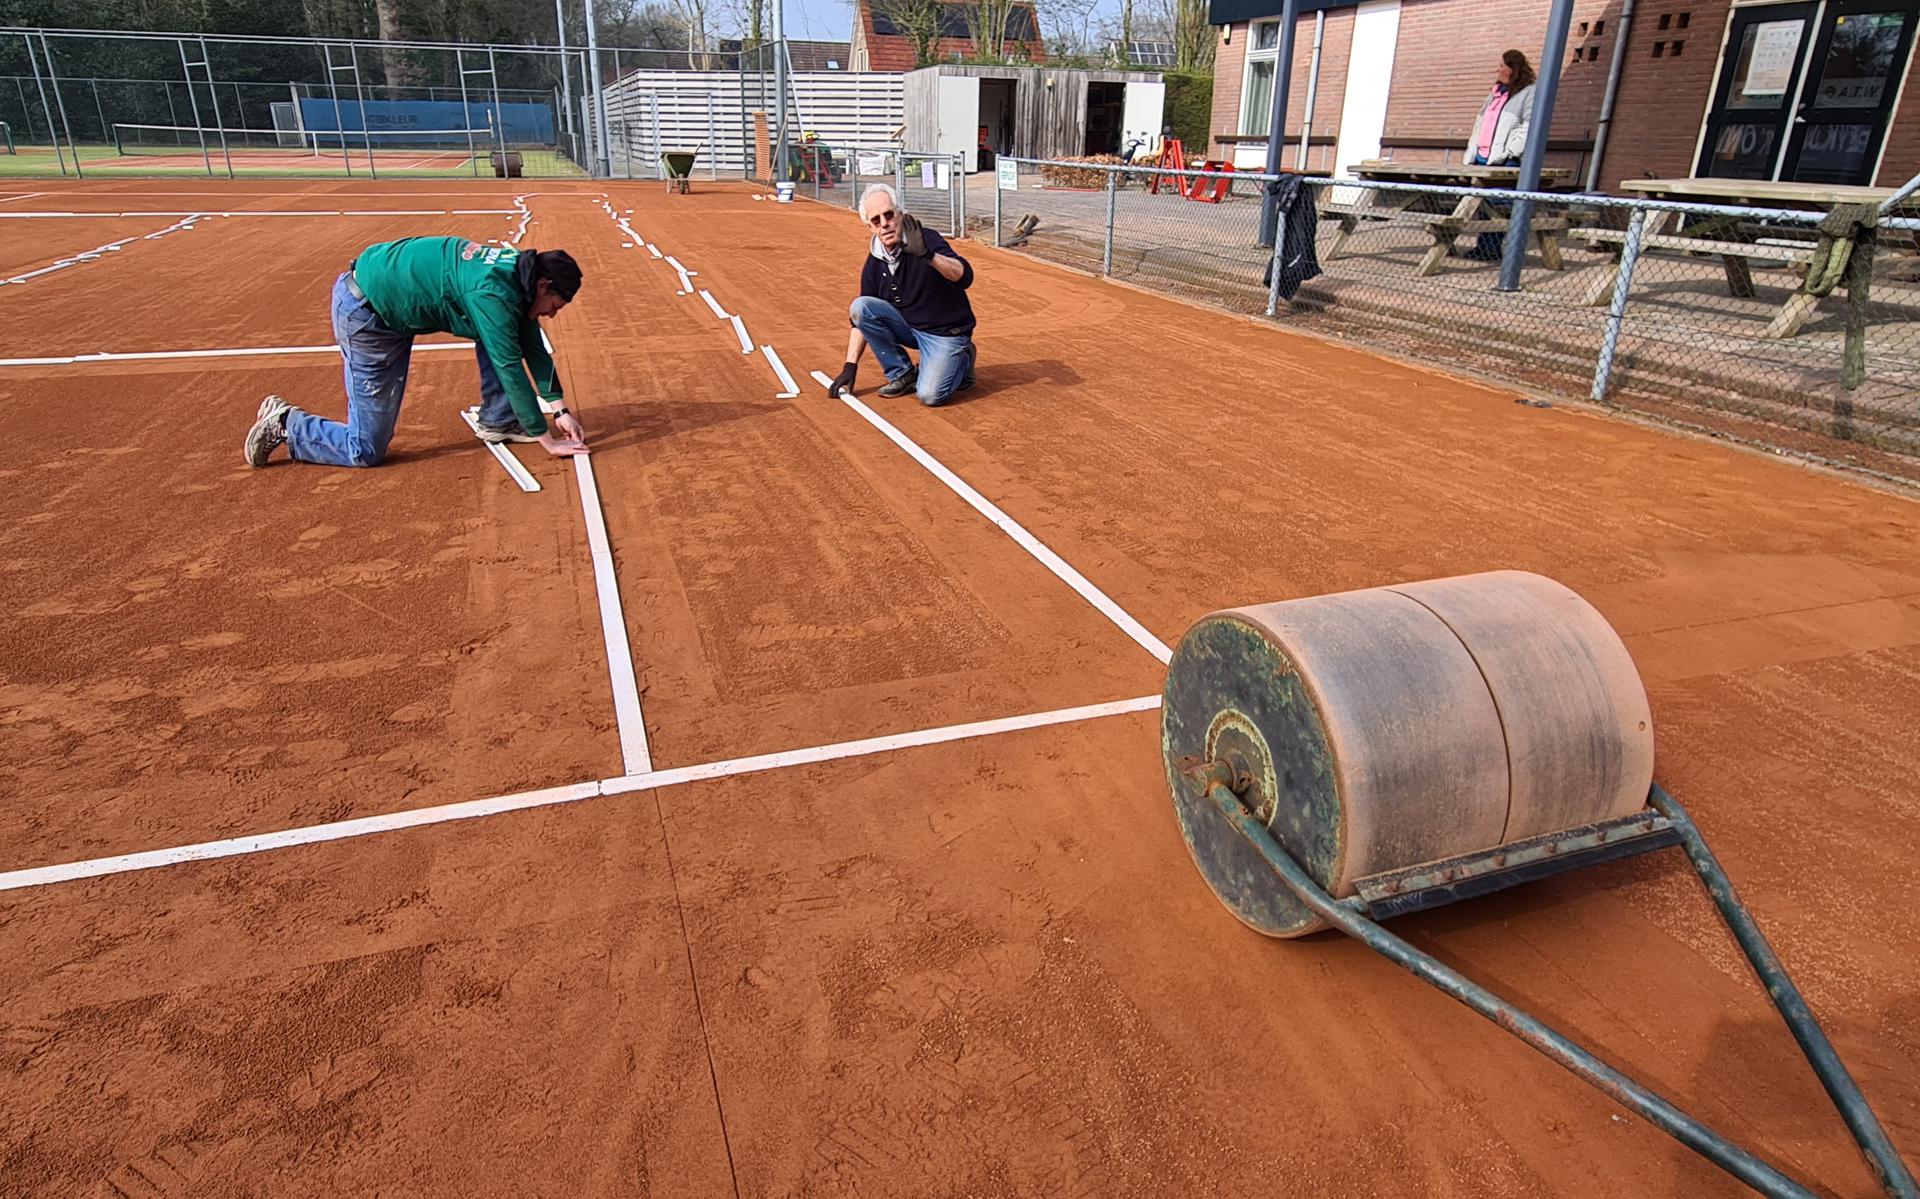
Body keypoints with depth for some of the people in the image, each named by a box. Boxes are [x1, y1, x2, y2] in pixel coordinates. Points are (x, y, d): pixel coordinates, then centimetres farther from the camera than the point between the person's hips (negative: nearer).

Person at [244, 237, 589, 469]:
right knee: (366, 450, -3)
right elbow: (510, 369, -26)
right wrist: (547, 439, -22)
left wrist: (560, 409, 1)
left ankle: (497, 421, 11)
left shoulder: (518, 273, 0)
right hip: (366, 312, -9)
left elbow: (534, 349, 6)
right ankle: (285, 424, 14)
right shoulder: (494, 295, -27)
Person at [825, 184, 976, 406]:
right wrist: (849, 367, 2)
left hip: (946, 332, -5)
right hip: (908, 327, 5)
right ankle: (902, 374, -1)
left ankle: (960, 361, 10)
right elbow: (863, 316, 6)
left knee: (930, 395, -25)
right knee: (859, 307, -15)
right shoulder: (874, 262, -2)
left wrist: (927, 255, -50)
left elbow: (965, 277, -34)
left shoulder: (926, 240, -18)